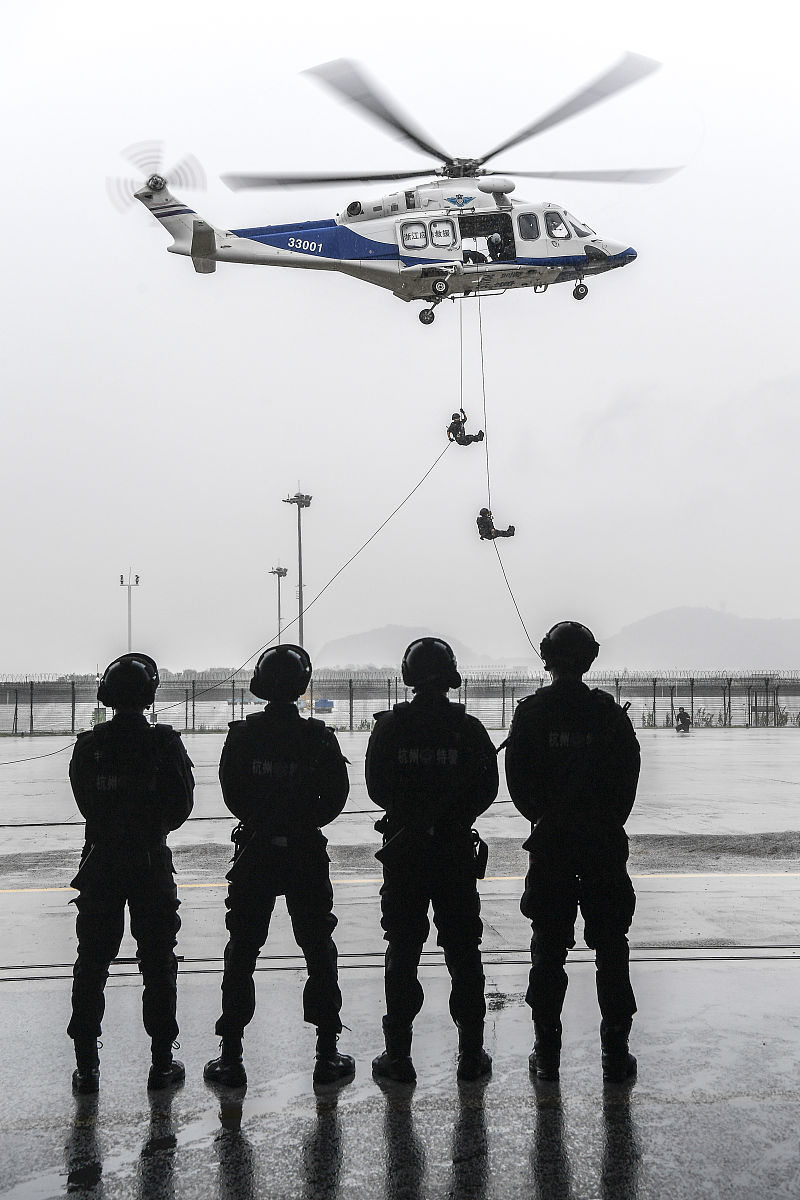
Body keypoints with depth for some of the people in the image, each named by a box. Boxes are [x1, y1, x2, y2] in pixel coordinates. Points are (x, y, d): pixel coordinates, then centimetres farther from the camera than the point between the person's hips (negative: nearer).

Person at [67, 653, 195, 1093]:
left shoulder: (89, 745, -5)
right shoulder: (164, 743, -10)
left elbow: (87, 804, 3)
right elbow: (181, 807, -5)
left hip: (101, 861, 2)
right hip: (151, 863, -2)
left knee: (92, 962, 11)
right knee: (158, 962, 9)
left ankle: (86, 1064, 14)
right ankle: (162, 1062, 12)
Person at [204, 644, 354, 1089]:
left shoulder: (242, 735, -5)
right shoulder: (318, 736, -7)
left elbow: (232, 794, -1)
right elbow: (336, 796, -4)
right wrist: (304, 823, 9)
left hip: (255, 852, 0)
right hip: (307, 854, 0)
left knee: (242, 952, 9)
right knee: (319, 951, 10)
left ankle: (232, 1056, 10)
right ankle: (327, 1053, 12)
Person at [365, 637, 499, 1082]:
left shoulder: (390, 727, -5)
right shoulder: (469, 728, -4)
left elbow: (377, 788, -2)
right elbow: (487, 788, -3)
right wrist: (453, 815, 8)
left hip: (405, 849, 0)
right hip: (457, 850, 0)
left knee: (403, 950, 7)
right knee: (464, 950, 9)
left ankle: (398, 1054, 9)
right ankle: (472, 1053, 14)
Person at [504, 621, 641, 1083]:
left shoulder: (531, 712, -4)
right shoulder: (610, 712, -2)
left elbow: (517, 779, -4)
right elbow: (629, 775, -1)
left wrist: (544, 818, 10)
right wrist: (609, 821, 11)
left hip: (550, 839, 0)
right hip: (605, 839, 0)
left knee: (548, 949, 8)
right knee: (611, 949, 8)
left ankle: (547, 1052, 11)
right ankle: (616, 1054, 10)